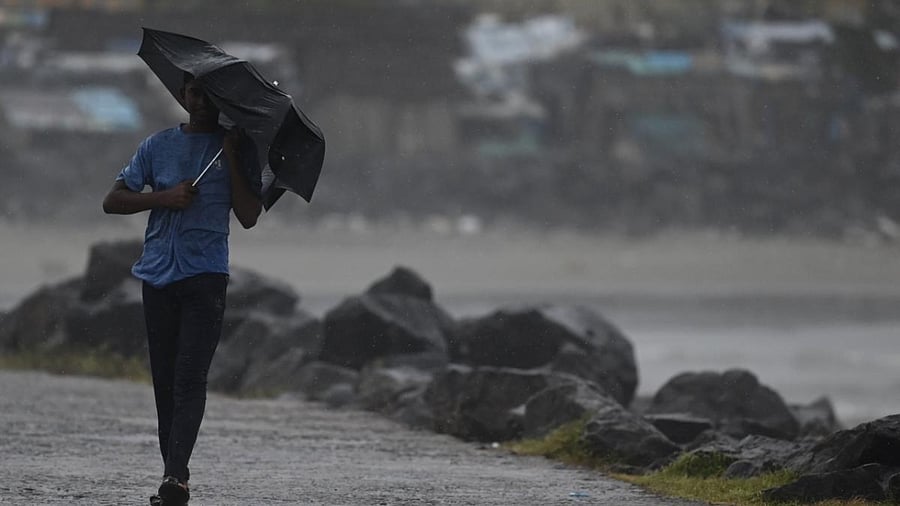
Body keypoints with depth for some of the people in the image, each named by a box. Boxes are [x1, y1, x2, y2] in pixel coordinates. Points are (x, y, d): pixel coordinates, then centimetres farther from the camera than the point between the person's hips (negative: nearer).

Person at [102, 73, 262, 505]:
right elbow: (112, 201, 6)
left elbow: (249, 216, -3)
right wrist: (164, 197, -9)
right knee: (164, 380, 3)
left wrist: (231, 157, -8)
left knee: (190, 378, -15)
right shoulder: (158, 146, 12)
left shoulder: (235, 149, 8)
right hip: (158, 275, 3)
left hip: (205, 276, -3)